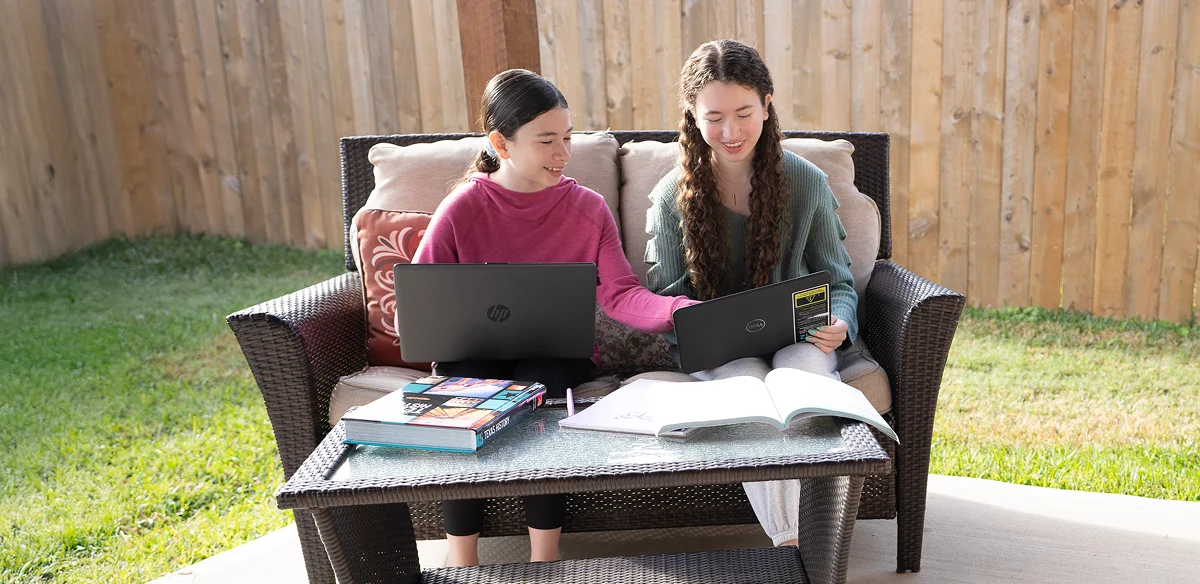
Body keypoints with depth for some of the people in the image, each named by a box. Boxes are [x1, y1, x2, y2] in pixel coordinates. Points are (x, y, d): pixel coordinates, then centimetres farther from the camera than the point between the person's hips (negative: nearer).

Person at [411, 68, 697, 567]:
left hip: (560, 353, 0)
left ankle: (544, 554, -16)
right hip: (476, 353, 0)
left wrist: (681, 310, -30)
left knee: (539, 384, -31)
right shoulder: (462, 211, -4)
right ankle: (461, 555, -12)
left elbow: (620, 295, -11)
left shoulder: (588, 208, 0)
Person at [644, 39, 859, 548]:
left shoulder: (807, 183, 0)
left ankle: (788, 532, -32)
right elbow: (667, 295, 5)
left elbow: (837, 279, 8)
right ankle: (788, 542, -30)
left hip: (796, 338, 1)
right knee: (748, 381, -34)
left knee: (805, 366, -35)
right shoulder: (672, 196, 0)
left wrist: (839, 322, -15)